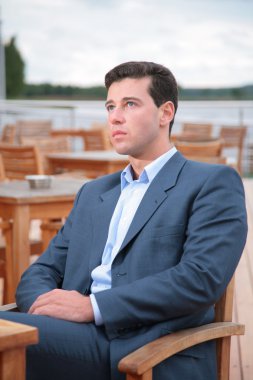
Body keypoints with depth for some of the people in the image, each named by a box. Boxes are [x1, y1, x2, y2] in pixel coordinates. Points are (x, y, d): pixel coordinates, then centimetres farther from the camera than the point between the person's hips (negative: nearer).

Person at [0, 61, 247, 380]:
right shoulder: (92, 193, 26)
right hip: (81, 339, 6)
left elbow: (202, 279, -10)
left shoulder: (214, 183, 5)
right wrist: (44, 305, -5)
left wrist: (94, 306, -15)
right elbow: (43, 270, 20)